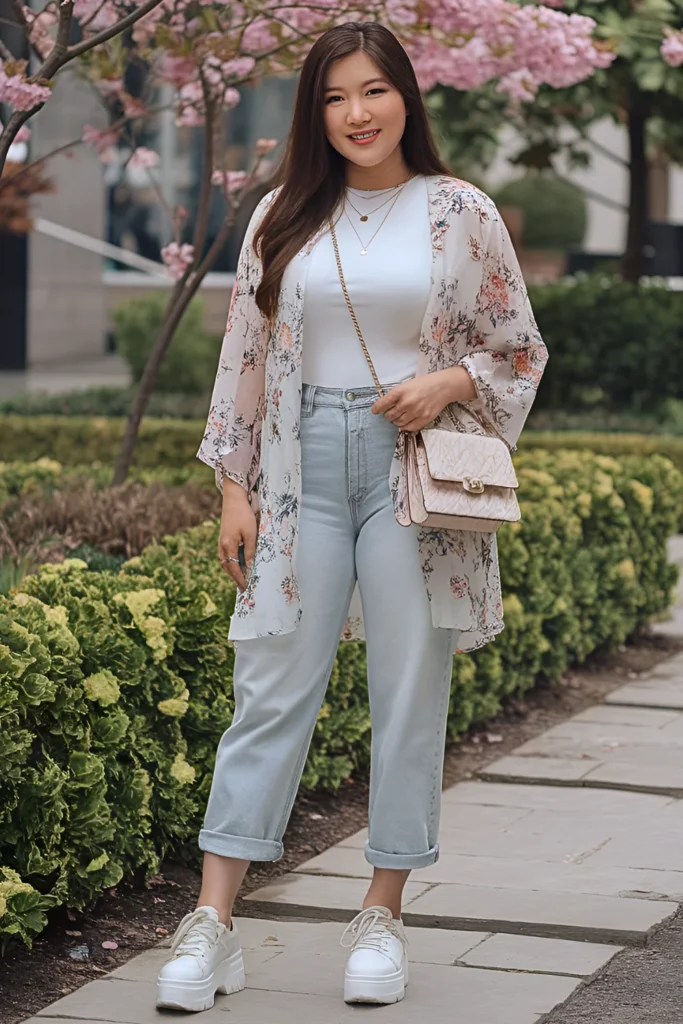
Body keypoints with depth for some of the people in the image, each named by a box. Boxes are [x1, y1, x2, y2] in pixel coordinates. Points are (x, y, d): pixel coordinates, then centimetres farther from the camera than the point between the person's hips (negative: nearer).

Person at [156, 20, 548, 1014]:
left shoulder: (461, 213, 3)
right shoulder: (283, 219, 8)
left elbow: (520, 348, 7)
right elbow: (246, 356, 9)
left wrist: (444, 385, -12)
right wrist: (234, 488, 4)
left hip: (415, 466, -1)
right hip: (304, 466, 1)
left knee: (410, 696, 2)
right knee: (272, 690, -1)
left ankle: (383, 916, 15)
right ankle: (213, 925, 0)